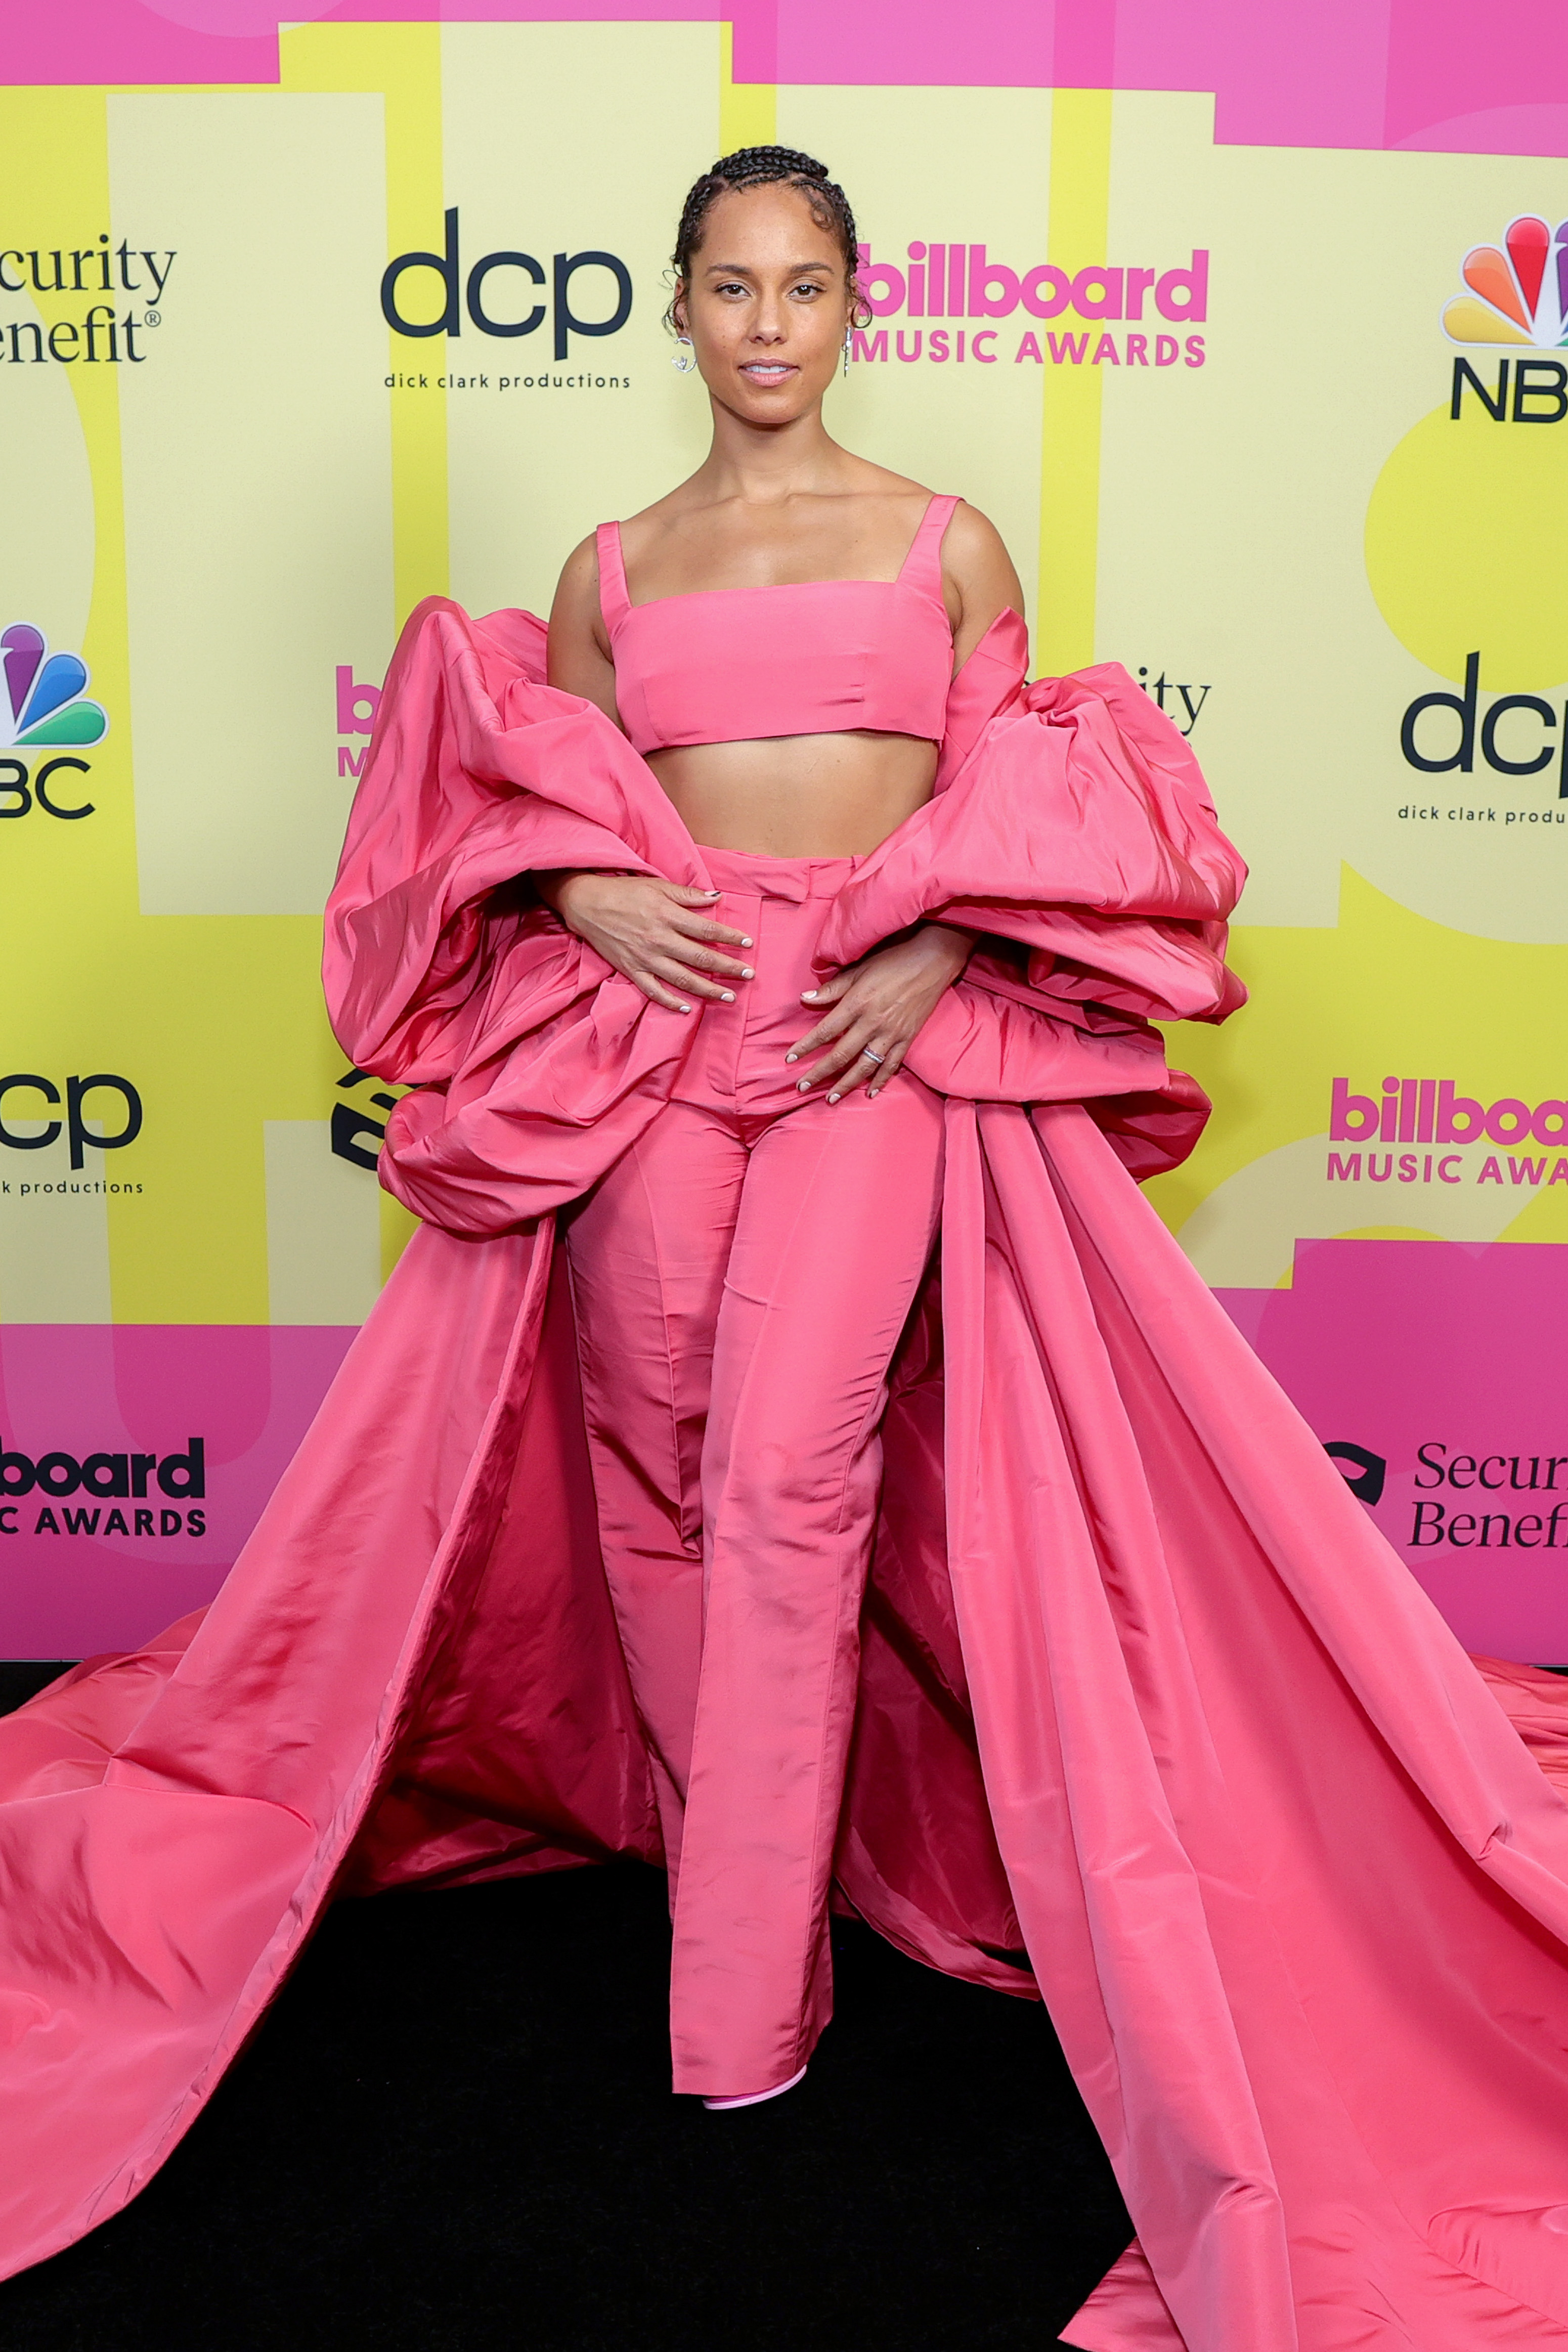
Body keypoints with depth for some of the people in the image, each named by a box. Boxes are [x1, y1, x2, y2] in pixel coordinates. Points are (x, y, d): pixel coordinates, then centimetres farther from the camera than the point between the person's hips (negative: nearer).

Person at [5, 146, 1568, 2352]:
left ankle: (745, 1994, 0)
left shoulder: (949, 543, 11)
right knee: (655, 1469, 4)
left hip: (883, 1038, -2)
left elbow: (1028, 807, 10)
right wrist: (593, 896, -6)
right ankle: (714, 1817, 27)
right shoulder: (609, 569, 15)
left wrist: (933, 954, -9)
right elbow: (528, 805, 16)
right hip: (646, 1024, 3)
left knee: (787, 1468, -12)